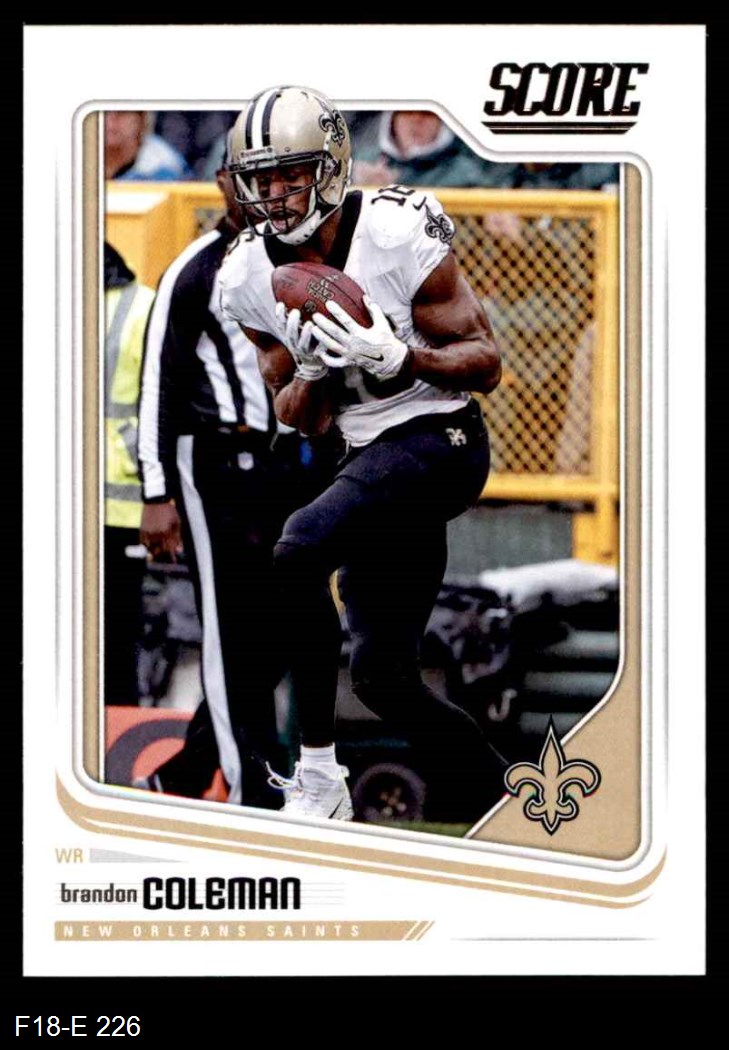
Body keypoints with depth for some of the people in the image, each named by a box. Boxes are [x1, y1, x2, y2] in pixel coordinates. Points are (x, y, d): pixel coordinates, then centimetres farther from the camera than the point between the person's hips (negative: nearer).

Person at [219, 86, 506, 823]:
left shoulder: (396, 236, -17)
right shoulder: (248, 278, 0)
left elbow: (486, 365, -12)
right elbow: (300, 420, 6)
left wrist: (395, 354, -28)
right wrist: (313, 368, -15)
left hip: (439, 440, -7)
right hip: (369, 458, 7)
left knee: (299, 549, -29)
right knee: (383, 679, 8)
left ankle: (318, 774, -19)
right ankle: (498, 797, 28)